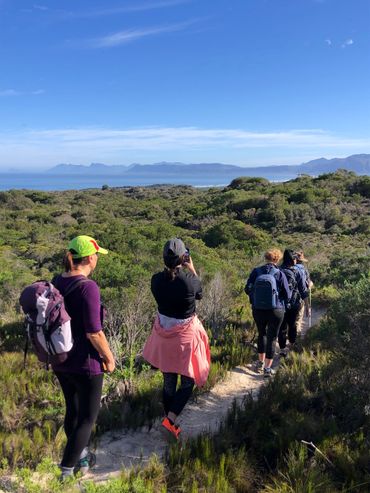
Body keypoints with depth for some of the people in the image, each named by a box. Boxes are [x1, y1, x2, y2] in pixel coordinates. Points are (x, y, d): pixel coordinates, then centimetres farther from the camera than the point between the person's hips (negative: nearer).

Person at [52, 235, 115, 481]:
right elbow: (94, 332, -24)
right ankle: (67, 471, 18)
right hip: (84, 364, -8)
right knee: (87, 417, 12)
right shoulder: (88, 287, -24)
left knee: (73, 409, 25)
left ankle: (80, 455, 46)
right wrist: (109, 357, -9)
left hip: (60, 360, 8)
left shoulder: (56, 282, -1)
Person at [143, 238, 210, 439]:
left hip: (163, 336, 4)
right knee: (187, 382, 14)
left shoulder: (156, 279, -12)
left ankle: (170, 422, 31)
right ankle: (170, 420, 2)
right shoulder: (190, 279, -22)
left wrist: (176, 267, 7)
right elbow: (199, 293, 0)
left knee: (168, 382, 17)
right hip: (185, 336, -4)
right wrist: (191, 267, 5)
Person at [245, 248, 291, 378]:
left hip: (258, 310, 3)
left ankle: (260, 362, 34)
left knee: (262, 334, 24)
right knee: (272, 338, 9)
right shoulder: (279, 274, -12)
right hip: (276, 311, -3)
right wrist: (291, 291, 14)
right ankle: (267, 368, 12)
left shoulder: (255, 272, -6)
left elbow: (247, 289, -1)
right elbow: (287, 295, -8)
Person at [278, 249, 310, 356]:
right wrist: (307, 307, 0)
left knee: (282, 327, 11)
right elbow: (304, 291, -7)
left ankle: (283, 348, 12)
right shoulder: (298, 272, -8)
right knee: (292, 325, 19)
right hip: (294, 304, 0)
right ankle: (292, 346, 32)